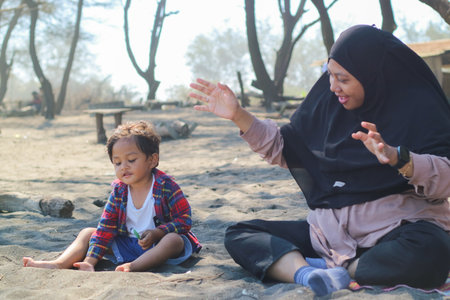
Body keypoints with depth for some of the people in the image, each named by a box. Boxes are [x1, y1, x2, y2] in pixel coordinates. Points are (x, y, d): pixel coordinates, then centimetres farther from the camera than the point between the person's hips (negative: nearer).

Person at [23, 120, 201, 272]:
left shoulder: (165, 186, -13)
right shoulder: (119, 190, -1)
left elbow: (184, 219, -12)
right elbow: (106, 227, -4)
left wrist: (157, 233, -27)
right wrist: (90, 260, -14)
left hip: (158, 243, -5)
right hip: (126, 243, 5)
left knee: (174, 240, -37)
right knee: (88, 233, -1)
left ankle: (132, 267, -52)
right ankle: (59, 264, -24)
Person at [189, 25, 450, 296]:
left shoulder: (419, 105, -9)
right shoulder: (327, 98, 5)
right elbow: (284, 148, 13)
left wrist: (397, 158, -37)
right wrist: (239, 116, 2)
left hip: (393, 231, -5)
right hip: (329, 231, 5)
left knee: (428, 251, -40)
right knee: (239, 234, -7)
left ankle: (335, 270, -22)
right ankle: (308, 274, -32)